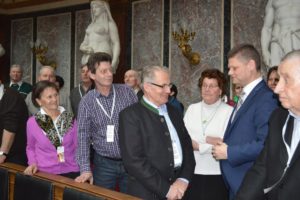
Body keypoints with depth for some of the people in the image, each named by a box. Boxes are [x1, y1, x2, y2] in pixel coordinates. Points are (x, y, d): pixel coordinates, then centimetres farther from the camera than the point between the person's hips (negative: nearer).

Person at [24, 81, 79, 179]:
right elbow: (30, 148, 10)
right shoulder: (32, 122, -4)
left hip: (71, 172, 1)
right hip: (45, 173, -1)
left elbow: (77, 146, 6)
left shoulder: (70, 119, 0)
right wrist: (33, 163, -6)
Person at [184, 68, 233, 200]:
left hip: (217, 175, -3)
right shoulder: (192, 109, 9)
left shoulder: (229, 112, -6)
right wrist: (208, 140, -11)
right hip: (192, 174, 3)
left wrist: (198, 145, -11)